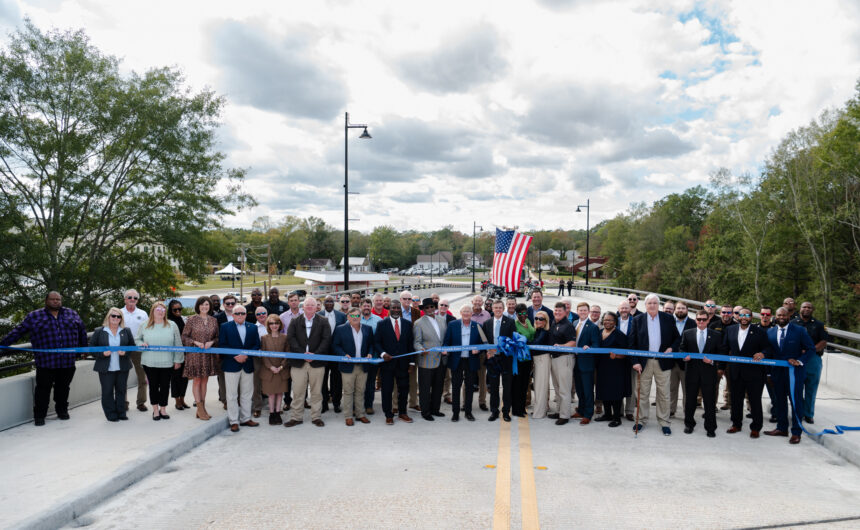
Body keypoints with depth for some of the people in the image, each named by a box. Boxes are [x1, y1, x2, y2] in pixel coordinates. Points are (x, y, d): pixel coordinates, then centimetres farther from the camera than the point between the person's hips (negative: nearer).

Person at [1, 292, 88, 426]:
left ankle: (62, 410, 26)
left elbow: (82, 330, 20)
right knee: (43, 389, 1)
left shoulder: (71, 314, 11)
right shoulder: (34, 316, 5)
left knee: (63, 388, 11)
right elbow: (18, 332, 8)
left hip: (68, 362, 2)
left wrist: (83, 348, 22)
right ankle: (39, 416, 12)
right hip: (46, 363, -2)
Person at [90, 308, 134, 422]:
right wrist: (102, 354, -14)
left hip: (122, 367, 2)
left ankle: (121, 412, 19)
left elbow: (132, 346, 10)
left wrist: (125, 352, -10)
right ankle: (111, 414, 11)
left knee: (121, 390, 9)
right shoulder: (99, 331, 1)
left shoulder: (126, 331, 7)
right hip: (106, 368, -2)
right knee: (107, 391, 2)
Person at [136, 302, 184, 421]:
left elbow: (178, 344, 4)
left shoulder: (172, 326, 2)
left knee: (165, 386, 6)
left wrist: (178, 360, 2)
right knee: (153, 386, 8)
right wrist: (141, 344, -7)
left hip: (167, 363, 0)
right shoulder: (145, 326, 5)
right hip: (150, 363, 1)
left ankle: (163, 409, 21)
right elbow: (137, 339, 16)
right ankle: (155, 409, 21)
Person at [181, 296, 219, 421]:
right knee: (197, 380, -1)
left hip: (208, 354, 4)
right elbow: (184, 337, -1)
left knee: (205, 381, 8)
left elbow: (217, 337, 11)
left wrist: (211, 342, -9)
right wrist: (196, 343, -14)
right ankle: (199, 408, 4)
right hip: (195, 354, -3)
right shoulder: (192, 319, -3)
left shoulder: (213, 320, 7)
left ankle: (203, 408, 15)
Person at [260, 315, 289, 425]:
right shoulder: (264, 338, 1)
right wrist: (271, 367, -12)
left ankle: (277, 413, 14)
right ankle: (271, 414, 12)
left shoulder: (285, 337, 0)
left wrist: (281, 366, -11)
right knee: (271, 393, 3)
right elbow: (263, 355, -1)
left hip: (282, 370, 1)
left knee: (280, 392, 5)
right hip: (268, 370, 0)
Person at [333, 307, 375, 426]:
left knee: (360, 391, 10)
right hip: (348, 366, -3)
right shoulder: (340, 329, -1)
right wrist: (344, 355, -15)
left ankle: (360, 414, 20)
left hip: (363, 366, 3)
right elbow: (335, 345, -1)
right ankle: (348, 416, 11)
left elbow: (371, 344, 14)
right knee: (348, 392, 3)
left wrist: (370, 353, -4)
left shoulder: (368, 329, 9)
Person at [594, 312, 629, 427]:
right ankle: (607, 414, 23)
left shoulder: (619, 335, -8)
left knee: (615, 391, -4)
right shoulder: (600, 333, 10)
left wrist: (616, 356, -29)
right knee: (604, 391, 11)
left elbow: (625, 353, -11)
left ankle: (617, 417, 4)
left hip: (615, 369, -6)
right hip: (602, 368, 6)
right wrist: (595, 365, 9)